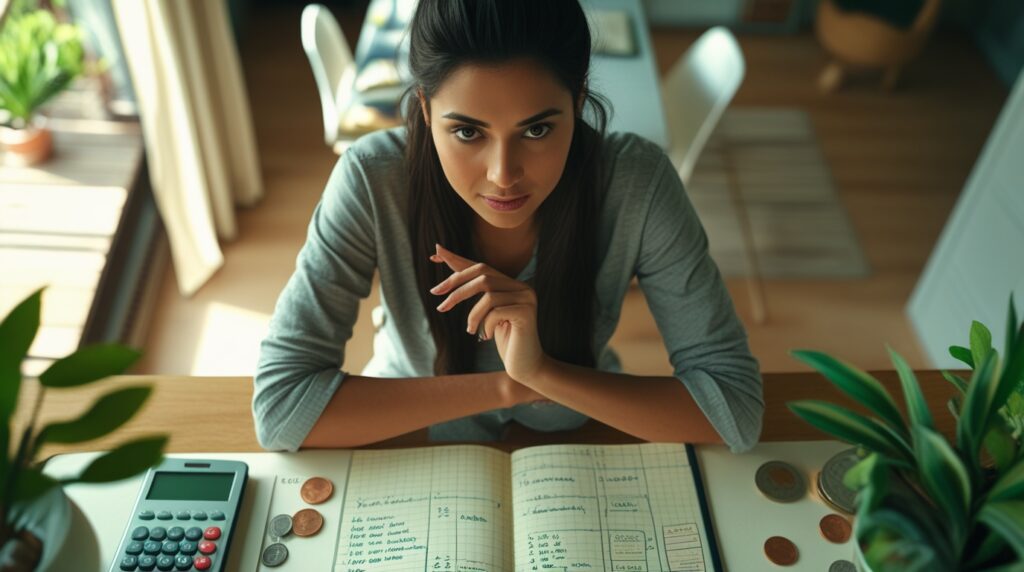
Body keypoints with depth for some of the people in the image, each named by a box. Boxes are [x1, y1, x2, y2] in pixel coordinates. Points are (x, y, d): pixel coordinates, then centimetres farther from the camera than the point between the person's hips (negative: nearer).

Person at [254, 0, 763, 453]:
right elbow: (279, 405, -24)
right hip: (416, 440, 0)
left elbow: (738, 407, -20)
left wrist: (542, 373, -31)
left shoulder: (636, 185, -23)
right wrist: (508, 385, -26)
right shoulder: (374, 180, -24)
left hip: (578, 444, 1)